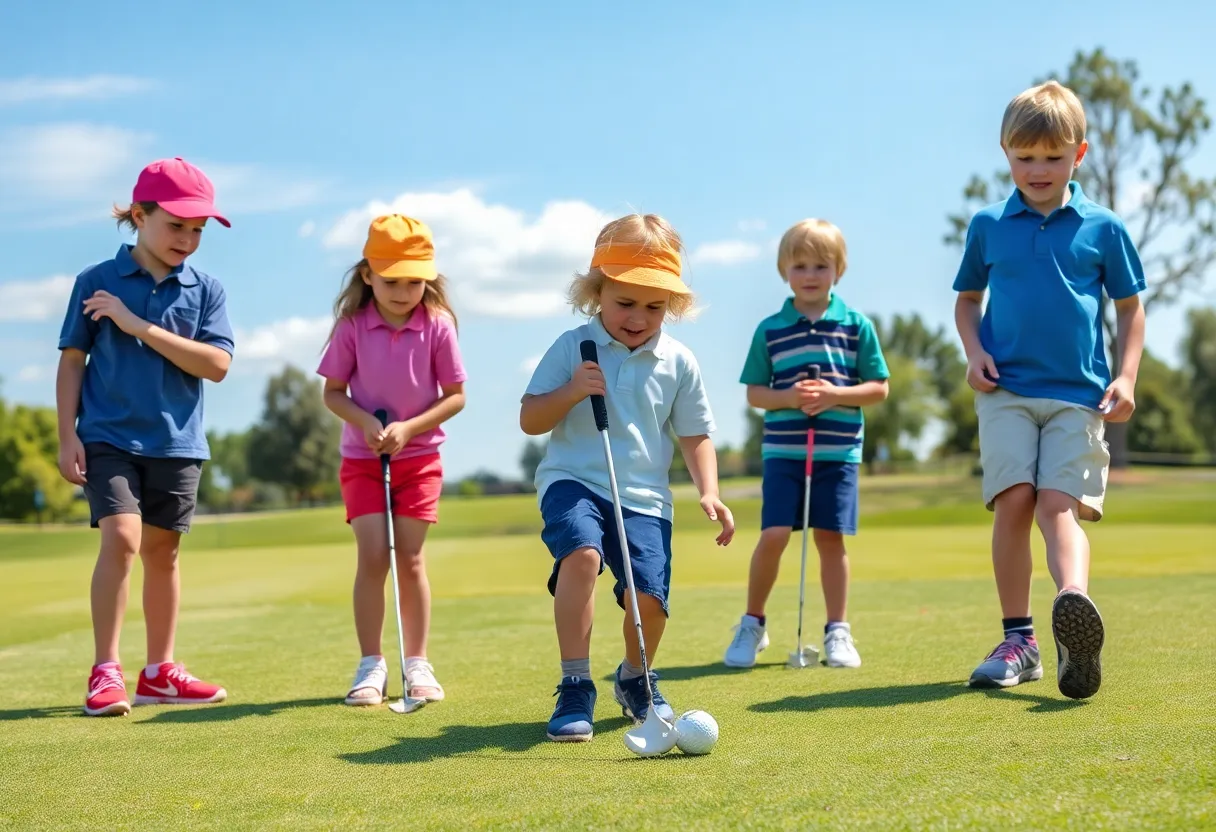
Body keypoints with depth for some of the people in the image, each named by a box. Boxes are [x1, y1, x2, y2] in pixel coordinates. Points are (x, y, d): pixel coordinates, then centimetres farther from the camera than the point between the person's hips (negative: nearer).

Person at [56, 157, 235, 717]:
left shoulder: (205, 290, 3)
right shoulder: (96, 282, -1)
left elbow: (216, 365, -8)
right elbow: (72, 360, 2)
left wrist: (140, 326, -14)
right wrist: (67, 437, -5)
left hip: (177, 442, 3)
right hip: (109, 437, -3)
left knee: (163, 551, 10)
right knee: (121, 537, -17)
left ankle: (159, 672, 21)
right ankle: (105, 672, -11)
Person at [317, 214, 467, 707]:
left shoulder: (437, 325, -10)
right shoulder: (353, 326, -9)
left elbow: (455, 396, -5)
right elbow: (333, 392, -2)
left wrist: (408, 427, -16)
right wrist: (364, 421, -19)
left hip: (419, 457, 0)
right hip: (362, 457, 0)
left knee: (410, 558, 0)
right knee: (372, 556, -6)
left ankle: (417, 663, 11)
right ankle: (370, 665, 2)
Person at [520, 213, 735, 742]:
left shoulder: (678, 363, 6)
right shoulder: (572, 348, 0)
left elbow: (695, 438, 12)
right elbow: (530, 421, 1)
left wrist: (709, 492, -4)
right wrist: (572, 391, -17)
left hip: (644, 495, 2)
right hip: (573, 480, -2)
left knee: (649, 594, -14)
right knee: (582, 553, -32)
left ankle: (635, 678, 21)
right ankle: (575, 687, -20)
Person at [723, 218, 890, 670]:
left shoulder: (857, 325, 3)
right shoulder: (770, 329, 5)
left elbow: (879, 388, 3)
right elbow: (755, 392, 6)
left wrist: (836, 395, -13)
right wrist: (789, 397, -13)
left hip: (838, 450, 0)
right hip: (782, 449, 0)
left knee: (831, 536, 3)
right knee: (773, 535, -8)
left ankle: (838, 631, 15)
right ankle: (752, 625, 11)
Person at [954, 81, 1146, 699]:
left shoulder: (1102, 227, 5)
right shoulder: (987, 225, 9)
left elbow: (1130, 306, 12)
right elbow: (967, 297, 21)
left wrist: (1126, 377, -1)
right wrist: (973, 351, 2)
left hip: (1077, 393, -1)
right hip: (1006, 390, 1)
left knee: (1059, 506, -15)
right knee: (1013, 501, -11)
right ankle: (1017, 640, -3)